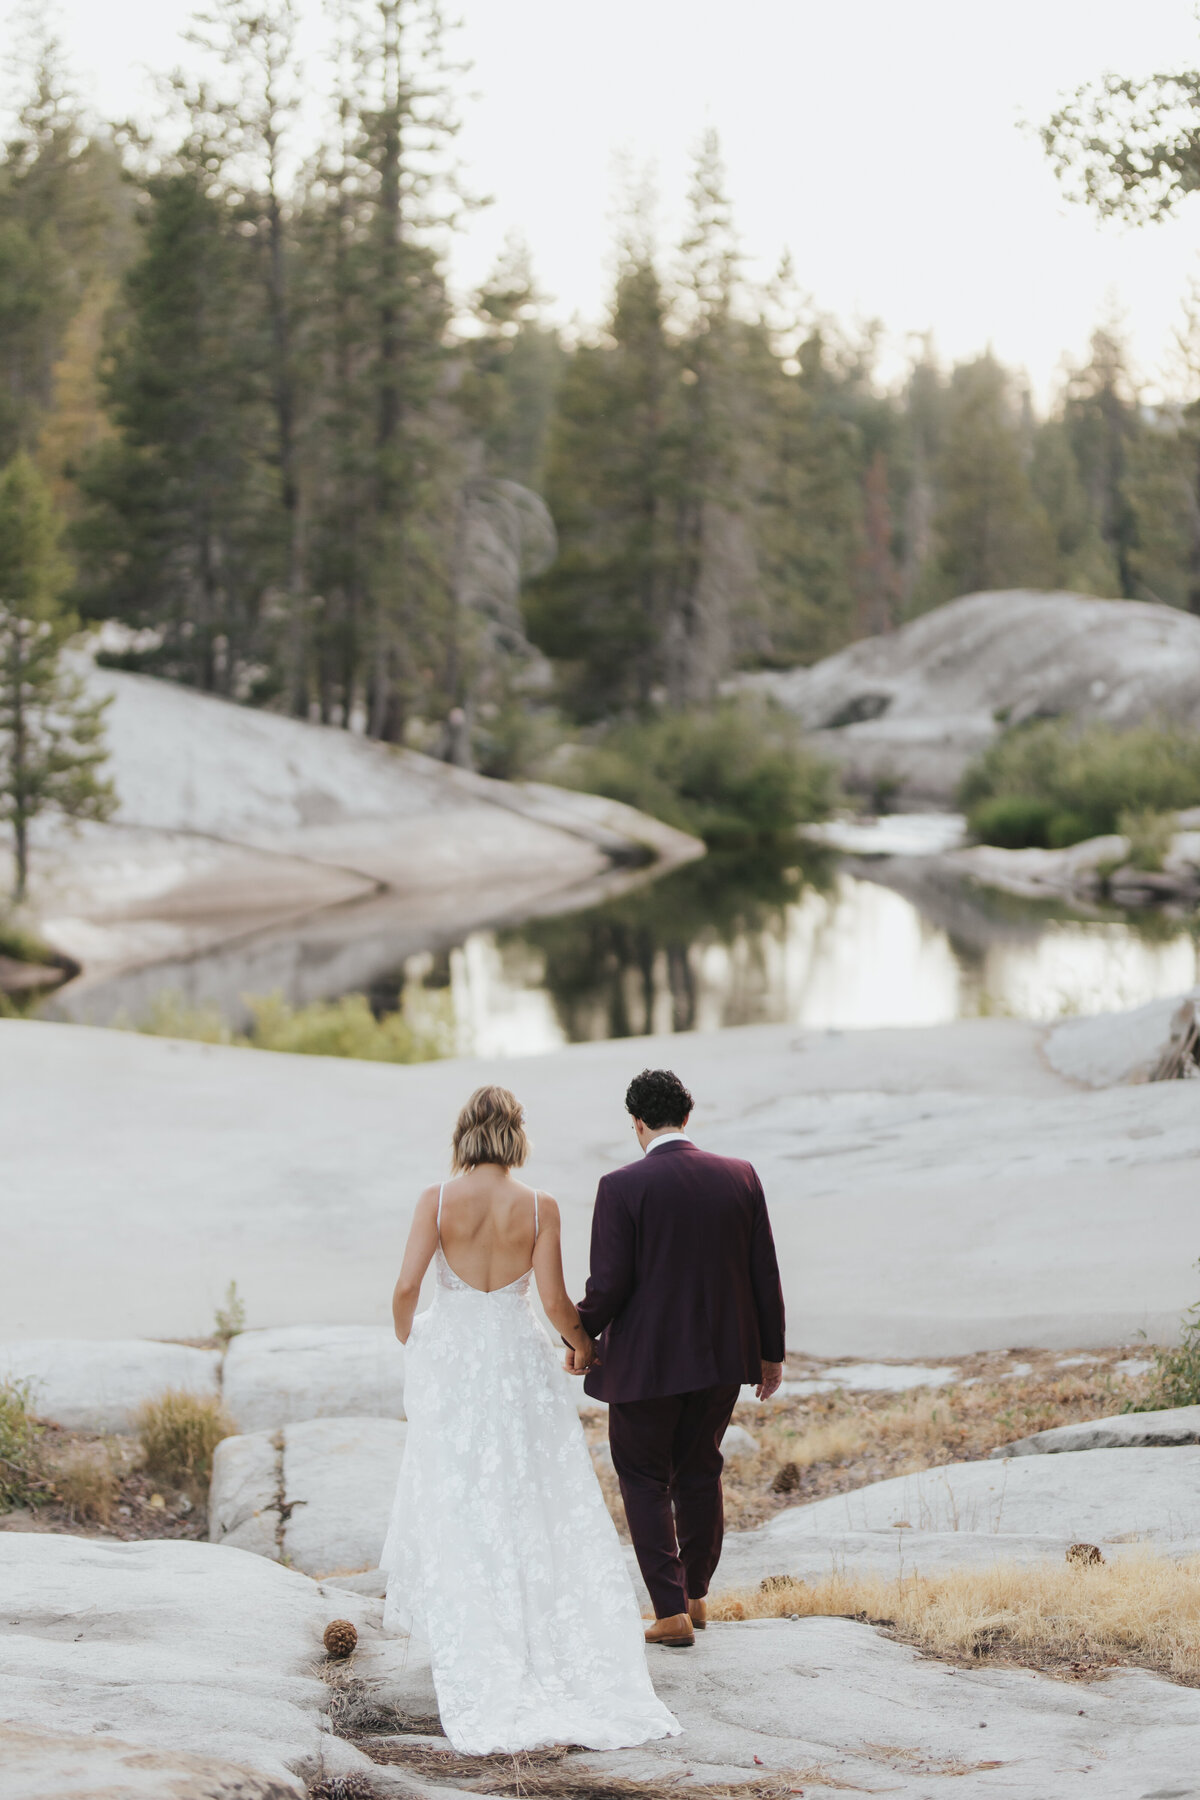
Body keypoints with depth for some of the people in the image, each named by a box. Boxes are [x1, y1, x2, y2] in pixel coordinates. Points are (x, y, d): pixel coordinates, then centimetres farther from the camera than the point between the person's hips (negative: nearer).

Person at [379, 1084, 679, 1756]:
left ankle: (480, 1658, 9)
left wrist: (407, 1336, 8)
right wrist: (583, 1341, 12)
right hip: (521, 1357, 1)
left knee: (459, 1511, 8)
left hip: (452, 1355, 0)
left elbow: (406, 1287, -13)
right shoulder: (539, 1207, -7)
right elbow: (554, 1300, -8)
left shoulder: (438, 1200, -8)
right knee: (544, 1510, 8)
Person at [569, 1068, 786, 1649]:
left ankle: (672, 1611, 5)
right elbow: (765, 1275, 2)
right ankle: (696, 1595, 31)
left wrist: (579, 1340, 4)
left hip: (646, 1361, -4)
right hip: (723, 1356, 5)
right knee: (700, 1471, 21)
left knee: (645, 1480, 10)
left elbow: (608, 1285, -15)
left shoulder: (622, 1187, -14)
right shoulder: (740, 1177, -2)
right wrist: (770, 1351, 12)